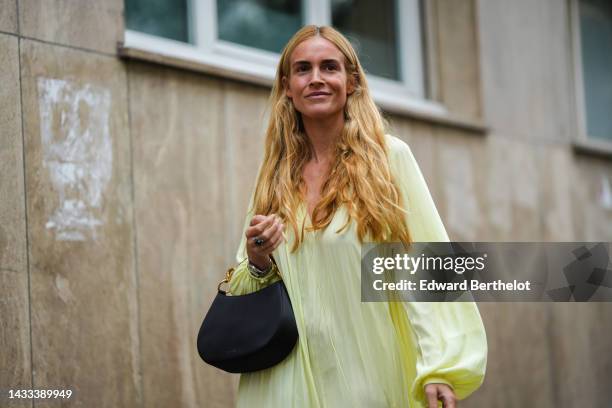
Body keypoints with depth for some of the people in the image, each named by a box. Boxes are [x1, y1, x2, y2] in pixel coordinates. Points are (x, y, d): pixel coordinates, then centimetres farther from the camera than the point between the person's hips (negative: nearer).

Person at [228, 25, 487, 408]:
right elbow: (242, 290, 14)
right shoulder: (274, 177, 7)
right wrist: (257, 263, -8)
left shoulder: (388, 156, -3)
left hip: (369, 372, -3)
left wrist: (441, 366, -20)